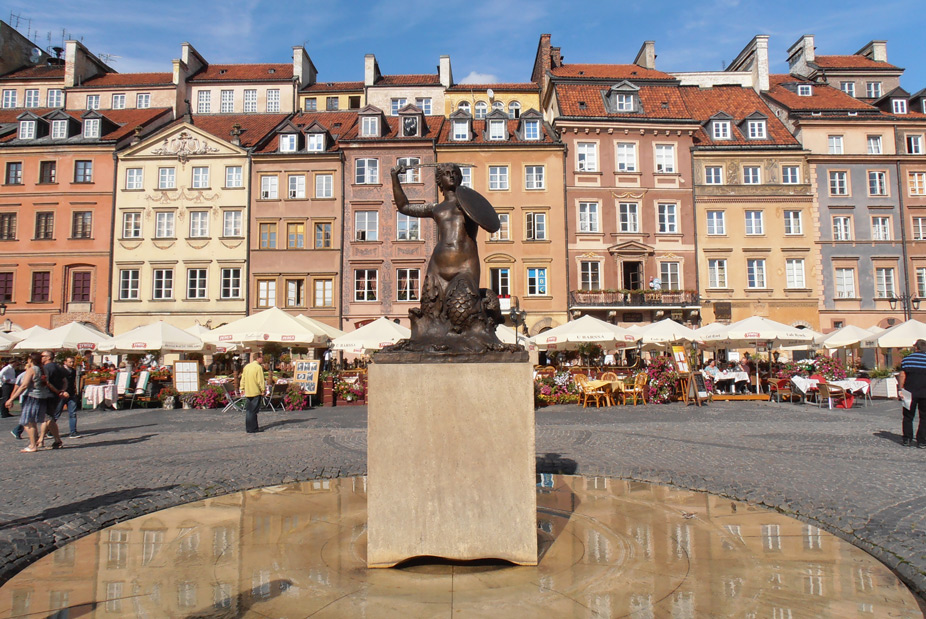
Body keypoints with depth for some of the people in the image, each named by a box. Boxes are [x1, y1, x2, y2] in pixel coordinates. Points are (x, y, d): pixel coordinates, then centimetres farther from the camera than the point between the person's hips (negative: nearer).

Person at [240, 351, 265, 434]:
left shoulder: (246, 366, 11)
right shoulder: (258, 367, -12)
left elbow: (243, 378, 15)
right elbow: (260, 381, -15)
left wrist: (242, 388, 20)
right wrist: (263, 390, -8)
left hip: (248, 392, 8)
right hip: (256, 392, -8)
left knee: (250, 410, 13)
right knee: (253, 411, -3)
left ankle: (254, 427, 20)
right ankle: (251, 429, -1)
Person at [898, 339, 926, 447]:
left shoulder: (906, 359, 0)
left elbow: (902, 376, -5)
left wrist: (900, 390, -2)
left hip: (910, 393, 0)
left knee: (908, 416, 9)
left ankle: (907, 440, 8)